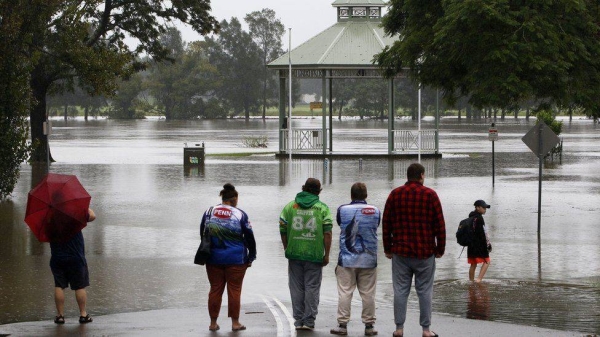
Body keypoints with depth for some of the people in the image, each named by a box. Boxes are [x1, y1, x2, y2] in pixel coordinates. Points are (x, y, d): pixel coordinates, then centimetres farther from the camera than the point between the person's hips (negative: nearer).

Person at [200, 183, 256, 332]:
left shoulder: (209, 213, 4)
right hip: (236, 261, -3)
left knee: (215, 290, 9)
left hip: (213, 259, 3)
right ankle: (235, 322, 8)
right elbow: (250, 238, -2)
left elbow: (202, 235, 14)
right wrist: (251, 257, 8)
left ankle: (213, 322, 13)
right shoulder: (240, 215, -6)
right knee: (234, 290, 4)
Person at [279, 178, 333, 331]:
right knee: (312, 288, 4)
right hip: (315, 255, -2)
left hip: (294, 253, 2)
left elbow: (283, 231, 5)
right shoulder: (323, 208, 0)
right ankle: (309, 321, 3)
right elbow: (327, 233, -6)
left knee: (297, 288, 8)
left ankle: (298, 320, 10)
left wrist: (287, 249, 17)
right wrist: (326, 254, 0)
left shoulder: (289, 206, 5)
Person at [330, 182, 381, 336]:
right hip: (368, 260, 1)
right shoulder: (375, 211, -1)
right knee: (368, 293, 5)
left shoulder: (343, 210, -3)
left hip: (347, 260, -1)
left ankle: (342, 324, 2)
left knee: (345, 292, 2)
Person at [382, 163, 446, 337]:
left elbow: (386, 223, 6)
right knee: (425, 290, 3)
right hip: (425, 252, -2)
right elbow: (439, 224, -3)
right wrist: (440, 249, 6)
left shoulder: (395, 194, 4)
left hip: (400, 252, 2)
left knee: (400, 290, 5)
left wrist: (388, 248, 13)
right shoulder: (430, 195, -3)